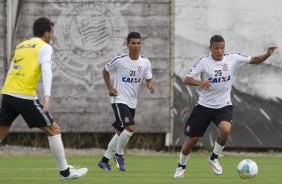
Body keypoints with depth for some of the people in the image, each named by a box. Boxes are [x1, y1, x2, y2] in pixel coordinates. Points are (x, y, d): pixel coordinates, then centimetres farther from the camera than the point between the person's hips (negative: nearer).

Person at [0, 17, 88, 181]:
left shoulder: (20, 46, 23)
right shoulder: (45, 47, 2)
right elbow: (46, 70, -14)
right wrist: (47, 96, -24)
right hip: (25, 96, -6)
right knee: (53, 129, 4)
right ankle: (65, 171, 6)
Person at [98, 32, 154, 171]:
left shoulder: (145, 62, -2)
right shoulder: (120, 60, -12)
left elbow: (148, 80, 5)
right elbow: (105, 70, 4)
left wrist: (150, 86, -19)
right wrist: (110, 88, -6)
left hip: (132, 102, 6)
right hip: (119, 100, -6)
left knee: (121, 132, 14)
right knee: (130, 128, -23)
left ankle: (104, 160, 27)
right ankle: (119, 154, 0)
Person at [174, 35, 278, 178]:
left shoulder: (232, 59, -6)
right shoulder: (204, 62, -12)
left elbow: (254, 60, 2)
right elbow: (187, 80, -17)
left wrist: (267, 54, -17)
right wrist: (200, 83, -38)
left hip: (223, 106, 1)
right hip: (204, 106, -1)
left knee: (225, 129, -29)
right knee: (192, 140, 3)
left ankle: (214, 158, -2)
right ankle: (181, 166, 32)